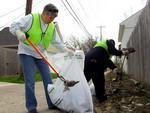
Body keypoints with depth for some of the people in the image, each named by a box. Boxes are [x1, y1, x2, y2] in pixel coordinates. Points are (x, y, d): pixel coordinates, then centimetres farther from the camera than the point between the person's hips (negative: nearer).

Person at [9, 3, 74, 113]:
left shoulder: (52, 26, 4)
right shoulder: (31, 18, -12)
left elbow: (57, 42, 5)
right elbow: (14, 26, -15)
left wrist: (66, 50, -11)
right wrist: (19, 33, -36)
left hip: (41, 54, 5)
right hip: (27, 53, -5)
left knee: (48, 80, 4)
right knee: (30, 81, -9)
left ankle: (52, 103, 15)